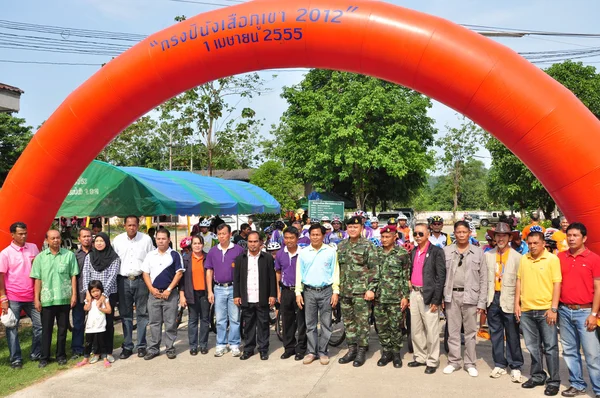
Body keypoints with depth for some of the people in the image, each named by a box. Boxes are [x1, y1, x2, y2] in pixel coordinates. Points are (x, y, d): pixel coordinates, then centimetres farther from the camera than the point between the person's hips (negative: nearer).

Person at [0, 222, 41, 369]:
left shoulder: (33, 247, 3)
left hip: (32, 296, 3)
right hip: (13, 298, -3)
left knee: (40, 324, 7)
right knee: (12, 329, 5)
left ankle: (36, 354, 23)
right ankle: (15, 359, 17)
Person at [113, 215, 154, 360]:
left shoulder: (146, 239, 1)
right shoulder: (118, 240, 5)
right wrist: (114, 279, 5)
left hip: (140, 280, -1)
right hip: (123, 281, 2)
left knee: (142, 314, 4)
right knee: (125, 315, 8)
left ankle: (141, 346, 13)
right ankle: (127, 346, 16)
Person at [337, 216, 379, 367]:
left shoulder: (368, 246, -7)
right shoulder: (341, 245, 10)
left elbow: (374, 269, -10)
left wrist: (371, 289, -15)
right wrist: (337, 288, 13)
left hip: (361, 291, -5)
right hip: (344, 291, 6)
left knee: (362, 322, 1)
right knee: (348, 321, 12)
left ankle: (361, 351, 12)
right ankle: (351, 349, 23)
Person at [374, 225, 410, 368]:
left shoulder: (402, 254, -4)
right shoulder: (377, 253, 9)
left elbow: (406, 277, -5)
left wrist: (405, 296, -8)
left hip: (396, 298, -4)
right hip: (379, 297, 4)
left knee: (396, 327, 4)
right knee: (381, 327, 9)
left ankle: (396, 353, 20)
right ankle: (386, 352, 23)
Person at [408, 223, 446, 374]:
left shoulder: (436, 252, -8)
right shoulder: (414, 252, 13)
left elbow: (441, 277, -12)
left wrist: (436, 300, -15)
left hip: (428, 295, -7)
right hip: (414, 294, 7)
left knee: (431, 331, 1)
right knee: (415, 330, 13)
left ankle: (432, 361, 14)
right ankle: (420, 357, 27)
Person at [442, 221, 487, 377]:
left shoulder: (478, 252, 2)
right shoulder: (446, 251, 4)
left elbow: (483, 279, 1)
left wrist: (482, 302, -4)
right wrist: (440, 296, -4)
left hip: (470, 296, -1)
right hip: (451, 296, 1)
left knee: (470, 331, 7)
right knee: (453, 331, 8)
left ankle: (470, 363, 19)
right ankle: (454, 361, 21)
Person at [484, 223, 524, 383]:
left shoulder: (517, 257, -4)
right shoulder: (488, 255, 6)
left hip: (509, 300, -3)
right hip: (493, 299, 3)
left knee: (512, 336, 5)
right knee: (495, 333, 11)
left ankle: (515, 367, 19)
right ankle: (500, 364, 23)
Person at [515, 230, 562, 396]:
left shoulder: (552, 259, -6)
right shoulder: (523, 259, 7)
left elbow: (557, 284, -8)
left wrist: (553, 308, -13)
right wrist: (517, 304, 7)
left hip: (545, 310, -4)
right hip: (526, 310, 4)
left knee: (550, 347, 3)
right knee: (533, 346, 14)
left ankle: (554, 381, 13)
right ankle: (538, 376, 27)